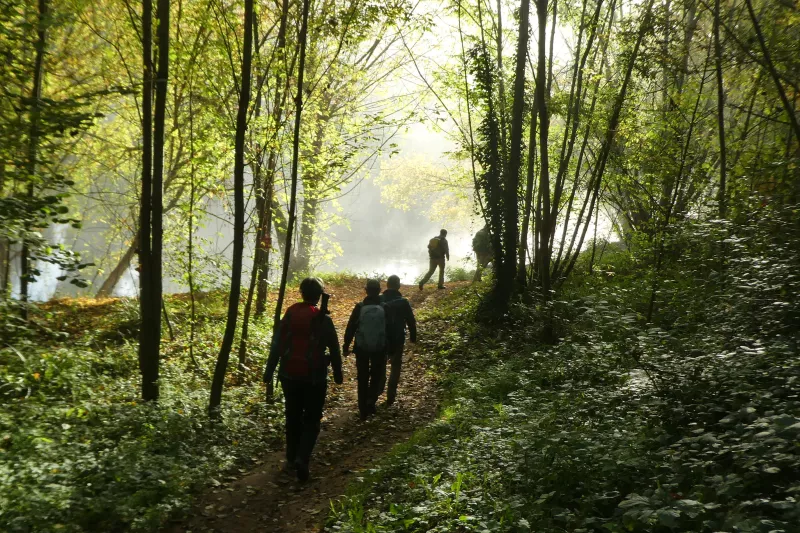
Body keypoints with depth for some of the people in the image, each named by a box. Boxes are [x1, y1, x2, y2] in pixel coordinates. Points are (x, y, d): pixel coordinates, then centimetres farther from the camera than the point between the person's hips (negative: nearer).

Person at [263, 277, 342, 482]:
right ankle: (302, 458, -12)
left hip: (289, 375, 3)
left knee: (293, 418, 19)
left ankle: (292, 458, 26)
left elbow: (275, 347, 0)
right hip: (314, 378, -3)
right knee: (311, 420, 7)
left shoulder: (289, 315, 0)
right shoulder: (323, 319, -8)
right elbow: (334, 350, -3)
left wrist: (268, 378, 4)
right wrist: (338, 375, 11)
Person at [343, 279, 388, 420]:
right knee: (377, 376, 18)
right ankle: (371, 400, -3)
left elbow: (350, 328, -5)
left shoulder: (359, 307, -8)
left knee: (362, 379, 11)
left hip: (361, 348, 0)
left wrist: (346, 346, 6)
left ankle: (364, 410, 15)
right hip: (380, 348, 0)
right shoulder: (385, 308, -7)